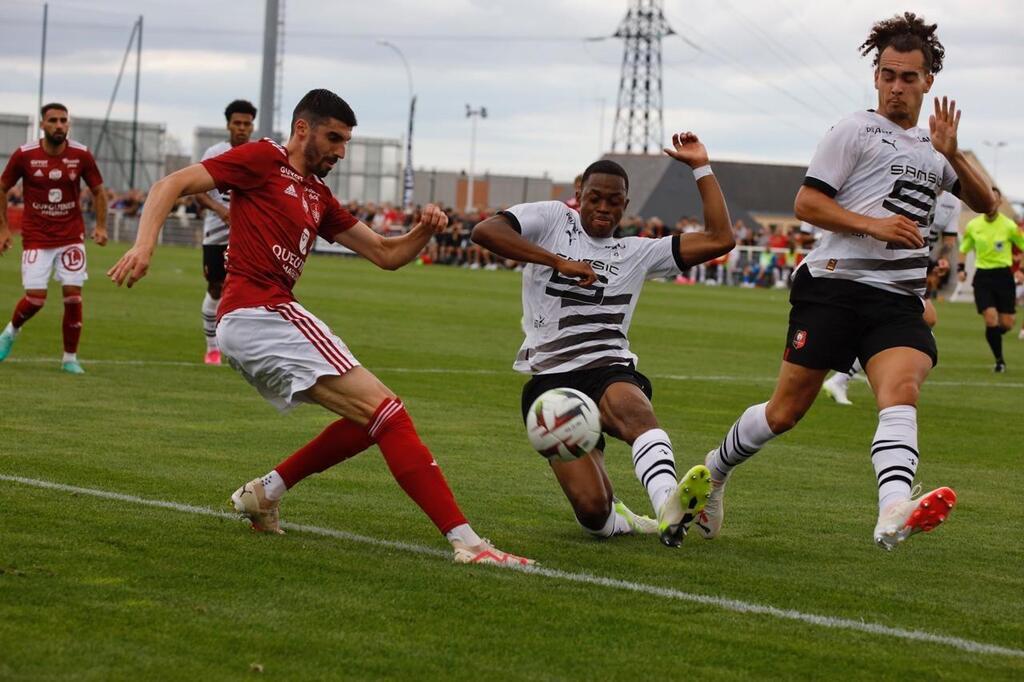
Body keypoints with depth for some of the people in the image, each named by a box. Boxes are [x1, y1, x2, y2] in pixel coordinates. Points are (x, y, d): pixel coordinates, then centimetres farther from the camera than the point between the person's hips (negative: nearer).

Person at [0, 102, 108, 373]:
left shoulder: (81, 155, -6)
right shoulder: (24, 155, -9)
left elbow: (98, 191, 8)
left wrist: (100, 226, -3)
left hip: (71, 236, 1)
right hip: (36, 237, -1)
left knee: (73, 296, -6)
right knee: (35, 298, -8)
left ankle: (70, 358, 8)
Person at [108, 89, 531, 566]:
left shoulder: (318, 196, 23)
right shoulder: (263, 160, 0)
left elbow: (386, 255, 24)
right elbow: (171, 185, -5)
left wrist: (424, 231, 4)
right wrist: (144, 244, -22)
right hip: (260, 314, -10)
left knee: (371, 419, 16)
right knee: (385, 409, -15)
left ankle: (265, 491, 17)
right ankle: (464, 540, -22)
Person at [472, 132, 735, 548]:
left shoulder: (637, 253, 18)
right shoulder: (552, 220, 10)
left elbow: (720, 239, 12)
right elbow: (484, 231, -8)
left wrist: (700, 167, 11)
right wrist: (558, 261, -13)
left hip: (610, 370, 1)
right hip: (551, 378, -1)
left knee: (636, 412, -41)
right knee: (593, 511, -17)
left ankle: (668, 506, -64)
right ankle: (622, 521, 20)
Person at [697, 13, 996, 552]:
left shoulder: (933, 146, 22)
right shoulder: (854, 131, 3)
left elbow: (984, 204, 16)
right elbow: (806, 204, -3)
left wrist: (952, 154, 0)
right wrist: (873, 225, -15)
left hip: (899, 300, 4)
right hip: (834, 286, -4)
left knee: (901, 390, -25)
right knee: (786, 410, -1)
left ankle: (893, 515, -45)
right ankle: (717, 468, 27)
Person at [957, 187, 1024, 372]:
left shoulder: (1009, 226, -5)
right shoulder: (973, 226, 2)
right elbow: (964, 249, 16)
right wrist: (960, 268, 2)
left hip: (1004, 275, 0)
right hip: (982, 276, 0)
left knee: (1006, 324, -1)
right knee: (991, 319, -14)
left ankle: (992, 336, 35)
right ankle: (999, 360, 0)